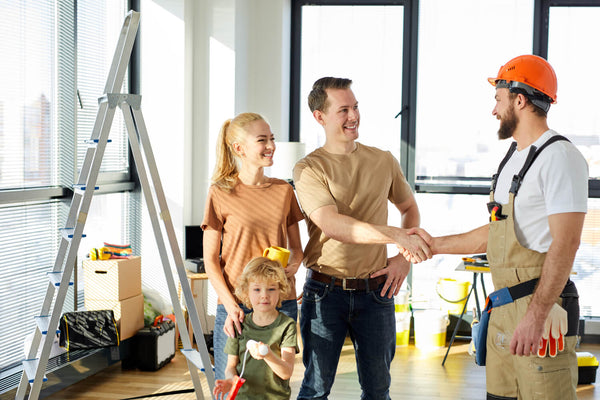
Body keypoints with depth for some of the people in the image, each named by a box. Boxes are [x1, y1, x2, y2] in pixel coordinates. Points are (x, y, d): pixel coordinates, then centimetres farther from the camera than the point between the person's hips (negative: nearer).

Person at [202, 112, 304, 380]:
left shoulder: (284, 190, 8)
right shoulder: (221, 193, -3)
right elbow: (210, 260, -2)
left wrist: (295, 263, -7)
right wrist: (231, 305, -13)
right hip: (236, 305, -3)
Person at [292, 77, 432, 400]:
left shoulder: (383, 161, 7)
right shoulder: (309, 168, -6)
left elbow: (409, 208, 22)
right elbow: (332, 225, -20)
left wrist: (404, 258, 4)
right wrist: (396, 235, -30)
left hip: (375, 291, 3)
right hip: (325, 291, -3)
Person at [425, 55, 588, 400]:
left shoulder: (560, 157, -13)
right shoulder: (514, 158, 18)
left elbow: (566, 244, -20)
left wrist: (535, 317, -26)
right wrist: (432, 245, 25)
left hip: (543, 307, -9)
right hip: (504, 308, 9)